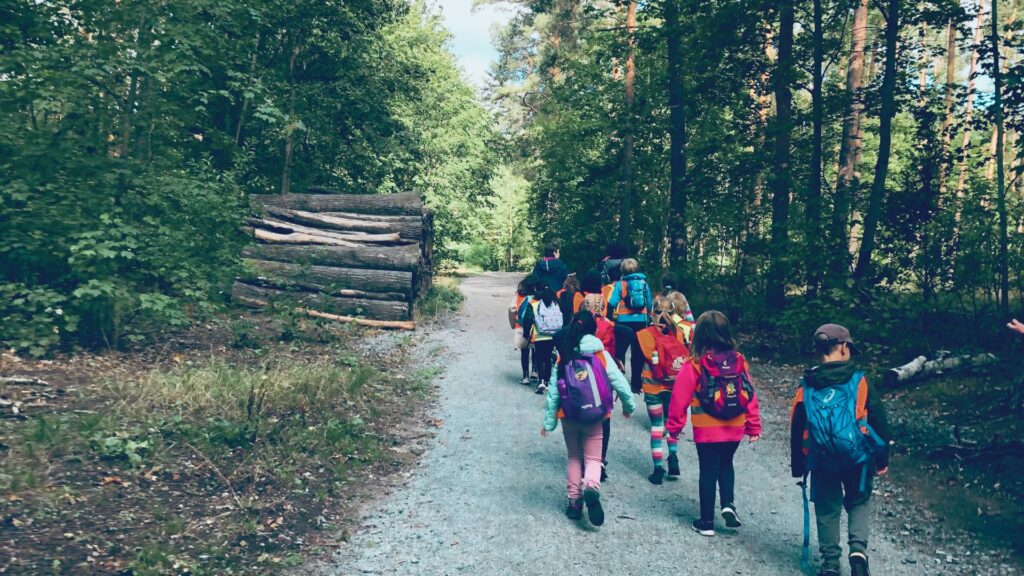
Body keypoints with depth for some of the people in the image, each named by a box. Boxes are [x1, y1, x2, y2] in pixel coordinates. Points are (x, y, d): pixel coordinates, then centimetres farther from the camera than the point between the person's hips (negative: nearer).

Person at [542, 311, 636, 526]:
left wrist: (548, 421, 3)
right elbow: (619, 382, -5)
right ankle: (591, 488, -22)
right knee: (592, 458, 8)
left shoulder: (563, 357, -4)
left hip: (569, 417, 1)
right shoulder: (602, 355, -6)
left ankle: (574, 502, 19)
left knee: (574, 458, 18)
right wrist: (629, 405, 12)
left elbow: (553, 391, -4)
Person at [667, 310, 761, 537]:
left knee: (708, 470, 10)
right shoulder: (739, 361, -4)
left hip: (706, 430, -3)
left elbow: (679, 398, -11)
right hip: (734, 429, 3)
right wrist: (753, 426, 8)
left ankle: (707, 522, 17)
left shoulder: (694, 365, -14)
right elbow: (749, 395, -1)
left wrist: (674, 426, 2)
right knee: (725, 464, 26)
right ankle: (728, 505, 10)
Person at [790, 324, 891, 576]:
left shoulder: (806, 387, -2)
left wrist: (797, 467, 13)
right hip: (858, 460, -1)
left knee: (827, 511, 15)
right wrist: (882, 459, 9)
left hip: (821, 462, 1)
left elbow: (796, 430, 3)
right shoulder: (860, 381, -7)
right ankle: (858, 548, 2)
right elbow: (879, 423, -3)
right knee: (859, 504, 21)